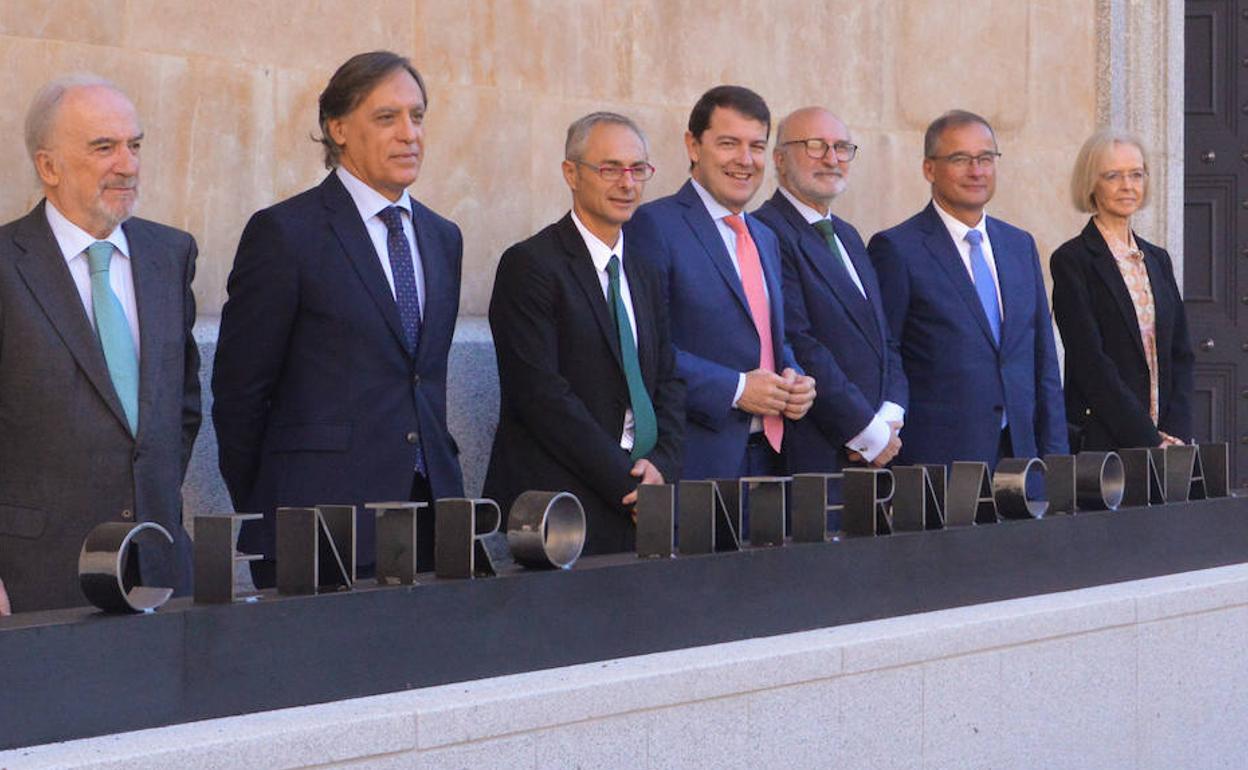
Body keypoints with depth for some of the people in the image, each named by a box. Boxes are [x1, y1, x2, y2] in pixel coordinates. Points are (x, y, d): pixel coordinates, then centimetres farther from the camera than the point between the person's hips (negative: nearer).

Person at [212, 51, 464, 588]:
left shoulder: (442, 238, 16)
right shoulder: (285, 233, -5)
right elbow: (239, 388, -3)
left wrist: (440, 475, 15)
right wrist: (262, 515, 1)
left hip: (428, 503, 6)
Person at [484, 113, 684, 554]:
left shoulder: (645, 276, 17)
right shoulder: (530, 265, -6)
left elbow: (668, 382, 15)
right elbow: (540, 392, -14)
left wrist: (662, 464, -5)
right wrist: (626, 483, -15)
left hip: (637, 503, 6)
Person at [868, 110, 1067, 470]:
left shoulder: (1020, 245, 15)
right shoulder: (897, 250, -4)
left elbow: (1044, 363, 17)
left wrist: (1055, 458, 10)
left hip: (1020, 452, 5)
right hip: (935, 461, -5)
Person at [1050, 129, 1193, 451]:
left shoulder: (1158, 259, 16)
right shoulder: (1072, 261, -4)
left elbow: (1180, 353, 14)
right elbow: (1090, 363, -11)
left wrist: (1175, 433, -1)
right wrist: (1148, 439, -14)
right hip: (1099, 440, -5)